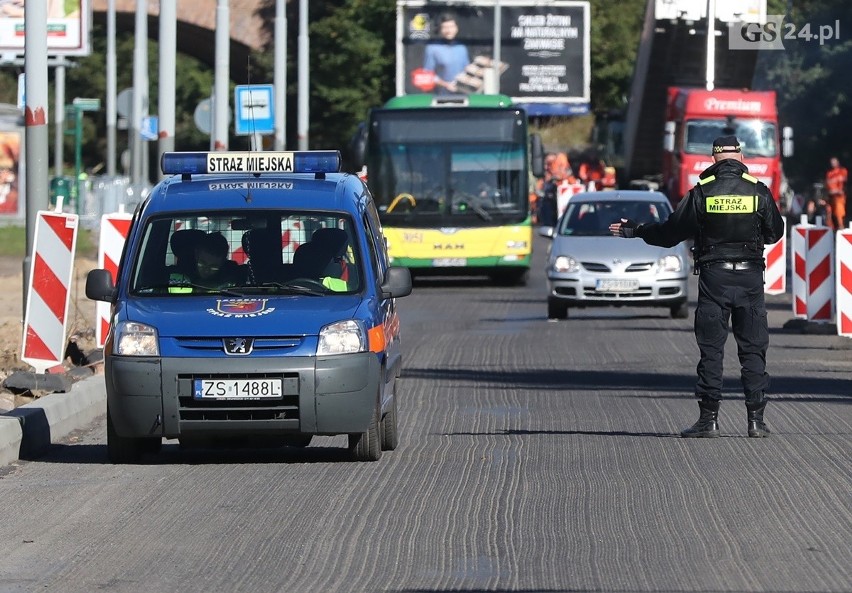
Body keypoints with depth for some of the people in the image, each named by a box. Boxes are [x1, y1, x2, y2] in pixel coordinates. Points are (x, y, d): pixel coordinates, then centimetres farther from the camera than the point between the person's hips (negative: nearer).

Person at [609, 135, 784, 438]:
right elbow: (775, 232, 10)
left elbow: (670, 232, 1)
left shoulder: (701, 192, -3)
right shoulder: (759, 191, -1)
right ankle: (756, 418, 1)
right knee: (753, 349, 5)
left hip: (713, 278, -1)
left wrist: (635, 231, 15)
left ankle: (709, 418, -1)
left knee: (711, 349, 3)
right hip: (750, 277, 1)